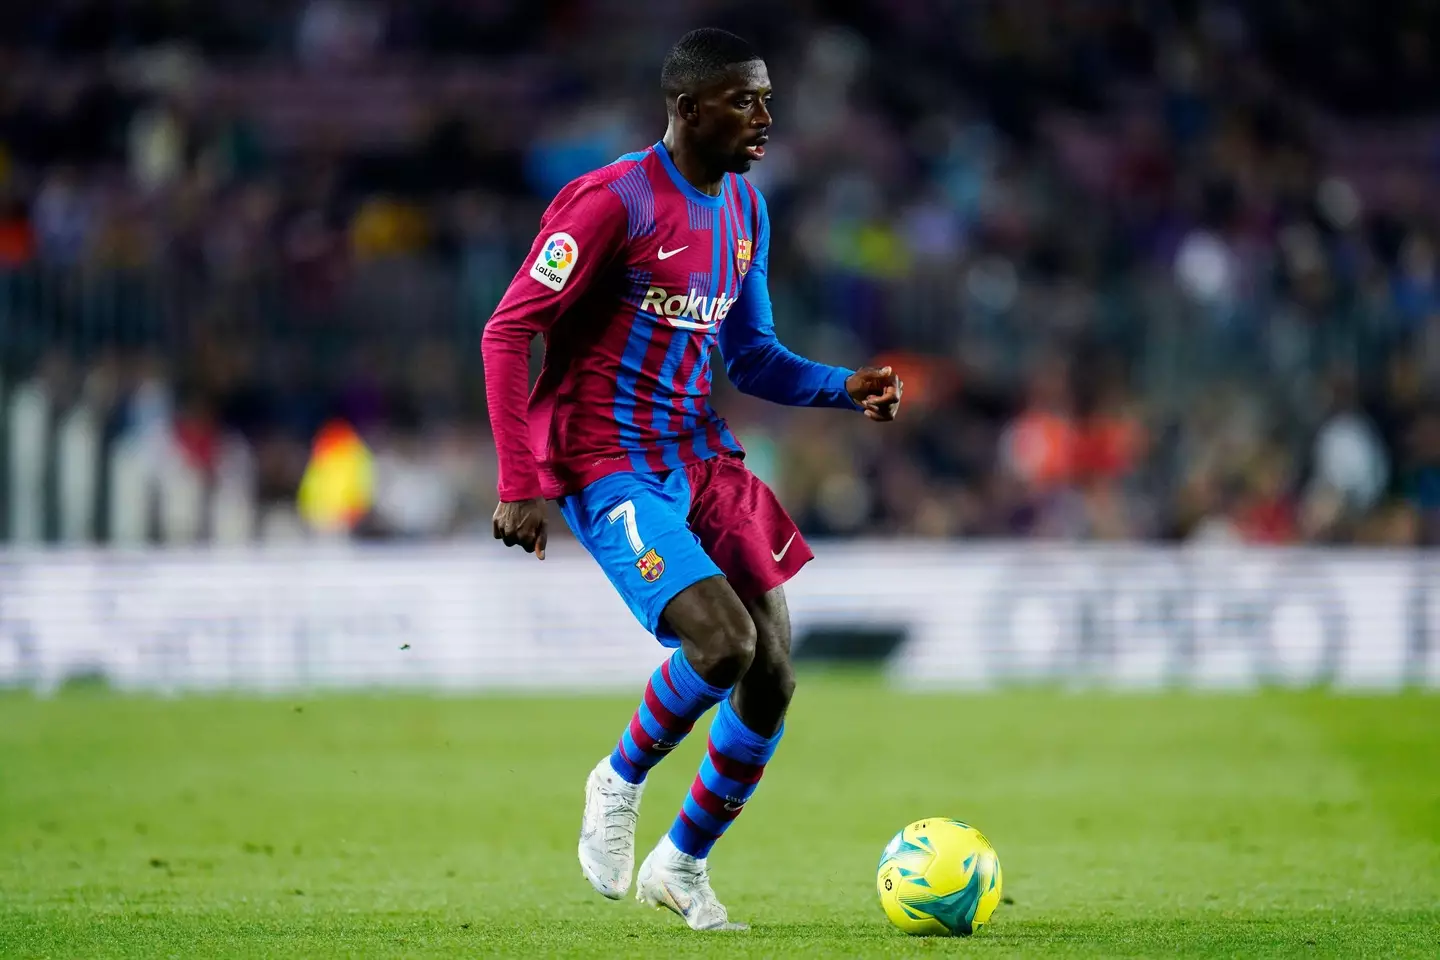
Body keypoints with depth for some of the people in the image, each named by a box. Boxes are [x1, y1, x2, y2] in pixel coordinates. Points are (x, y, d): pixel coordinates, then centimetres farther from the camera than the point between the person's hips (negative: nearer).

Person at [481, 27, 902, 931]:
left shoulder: (745, 210, 10)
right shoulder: (614, 202, -15)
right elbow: (509, 331, -14)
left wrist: (848, 388, 0)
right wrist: (521, 484, -18)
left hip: (705, 462, 8)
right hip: (612, 473, -8)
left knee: (771, 678, 1)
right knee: (723, 642, -25)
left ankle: (682, 865, 20)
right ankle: (620, 782, 3)